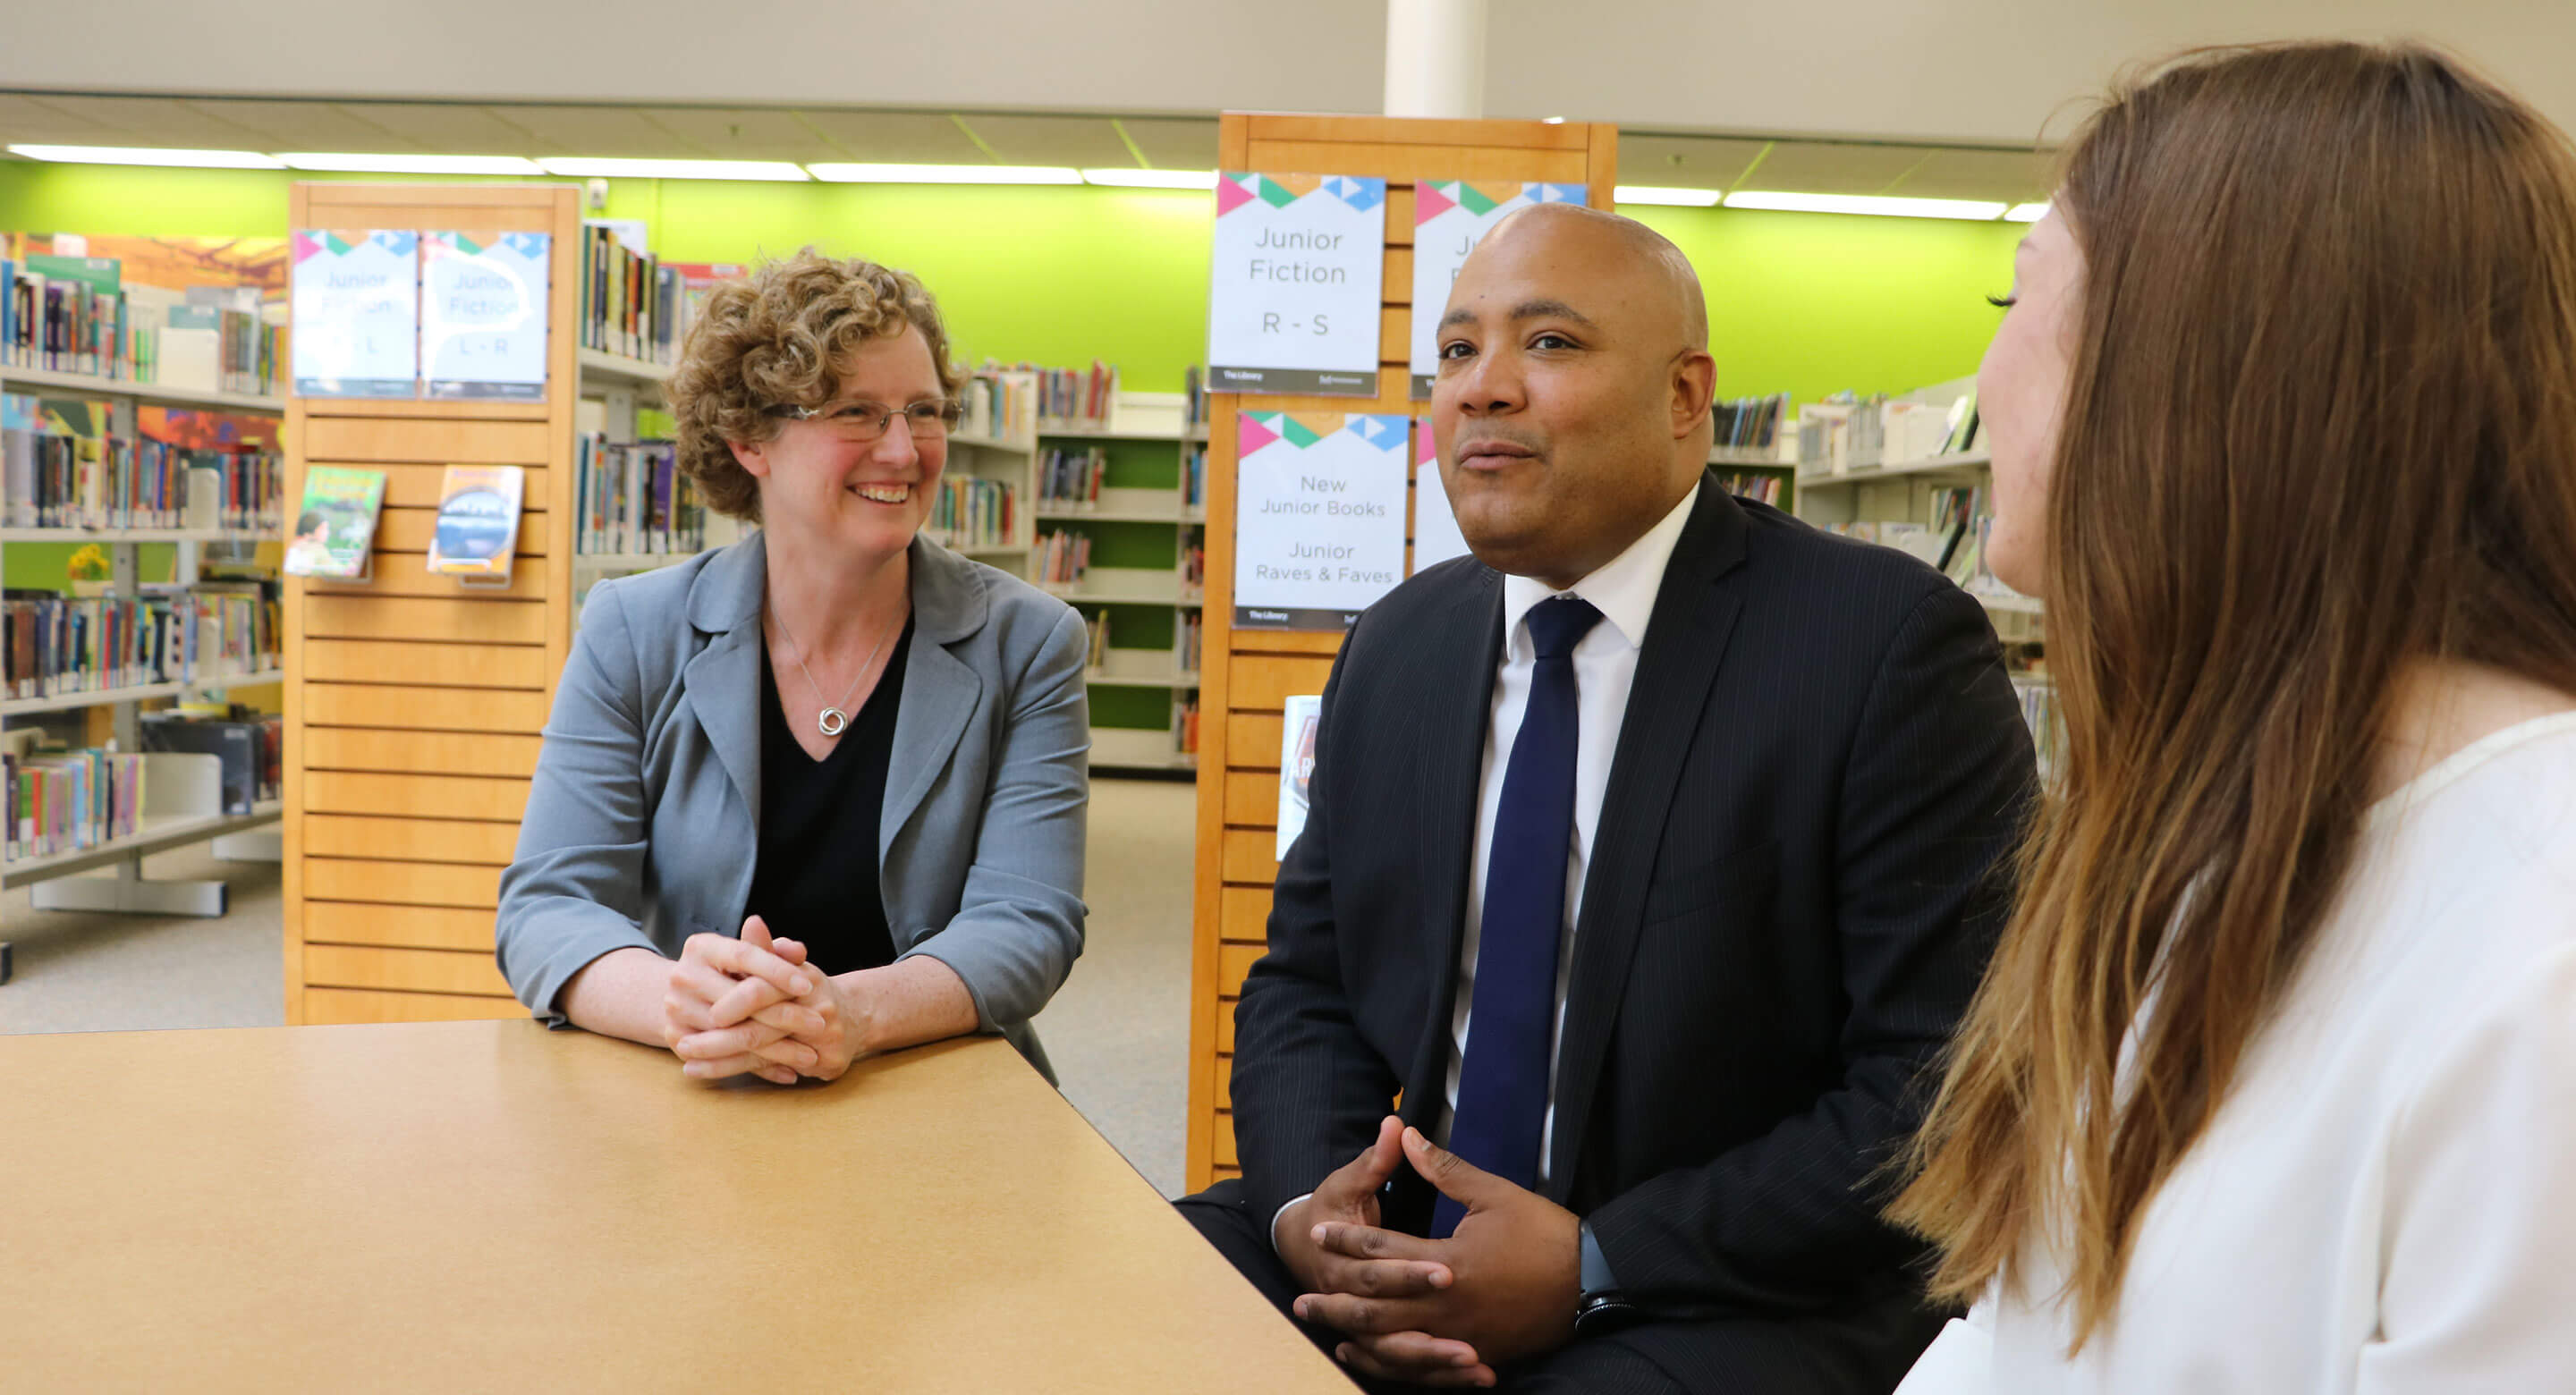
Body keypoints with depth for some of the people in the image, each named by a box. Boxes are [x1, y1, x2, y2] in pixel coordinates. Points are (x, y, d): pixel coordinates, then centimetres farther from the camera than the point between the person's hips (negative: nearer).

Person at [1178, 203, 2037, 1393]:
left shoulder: (1891, 643, -11)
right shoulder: (1393, 647, 7)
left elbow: (1947, 1090, -14)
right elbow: (1304, 982, 11)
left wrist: (1594, 1266, -18)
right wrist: (1305, 1205, -10)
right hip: (1411, 1249, 6)